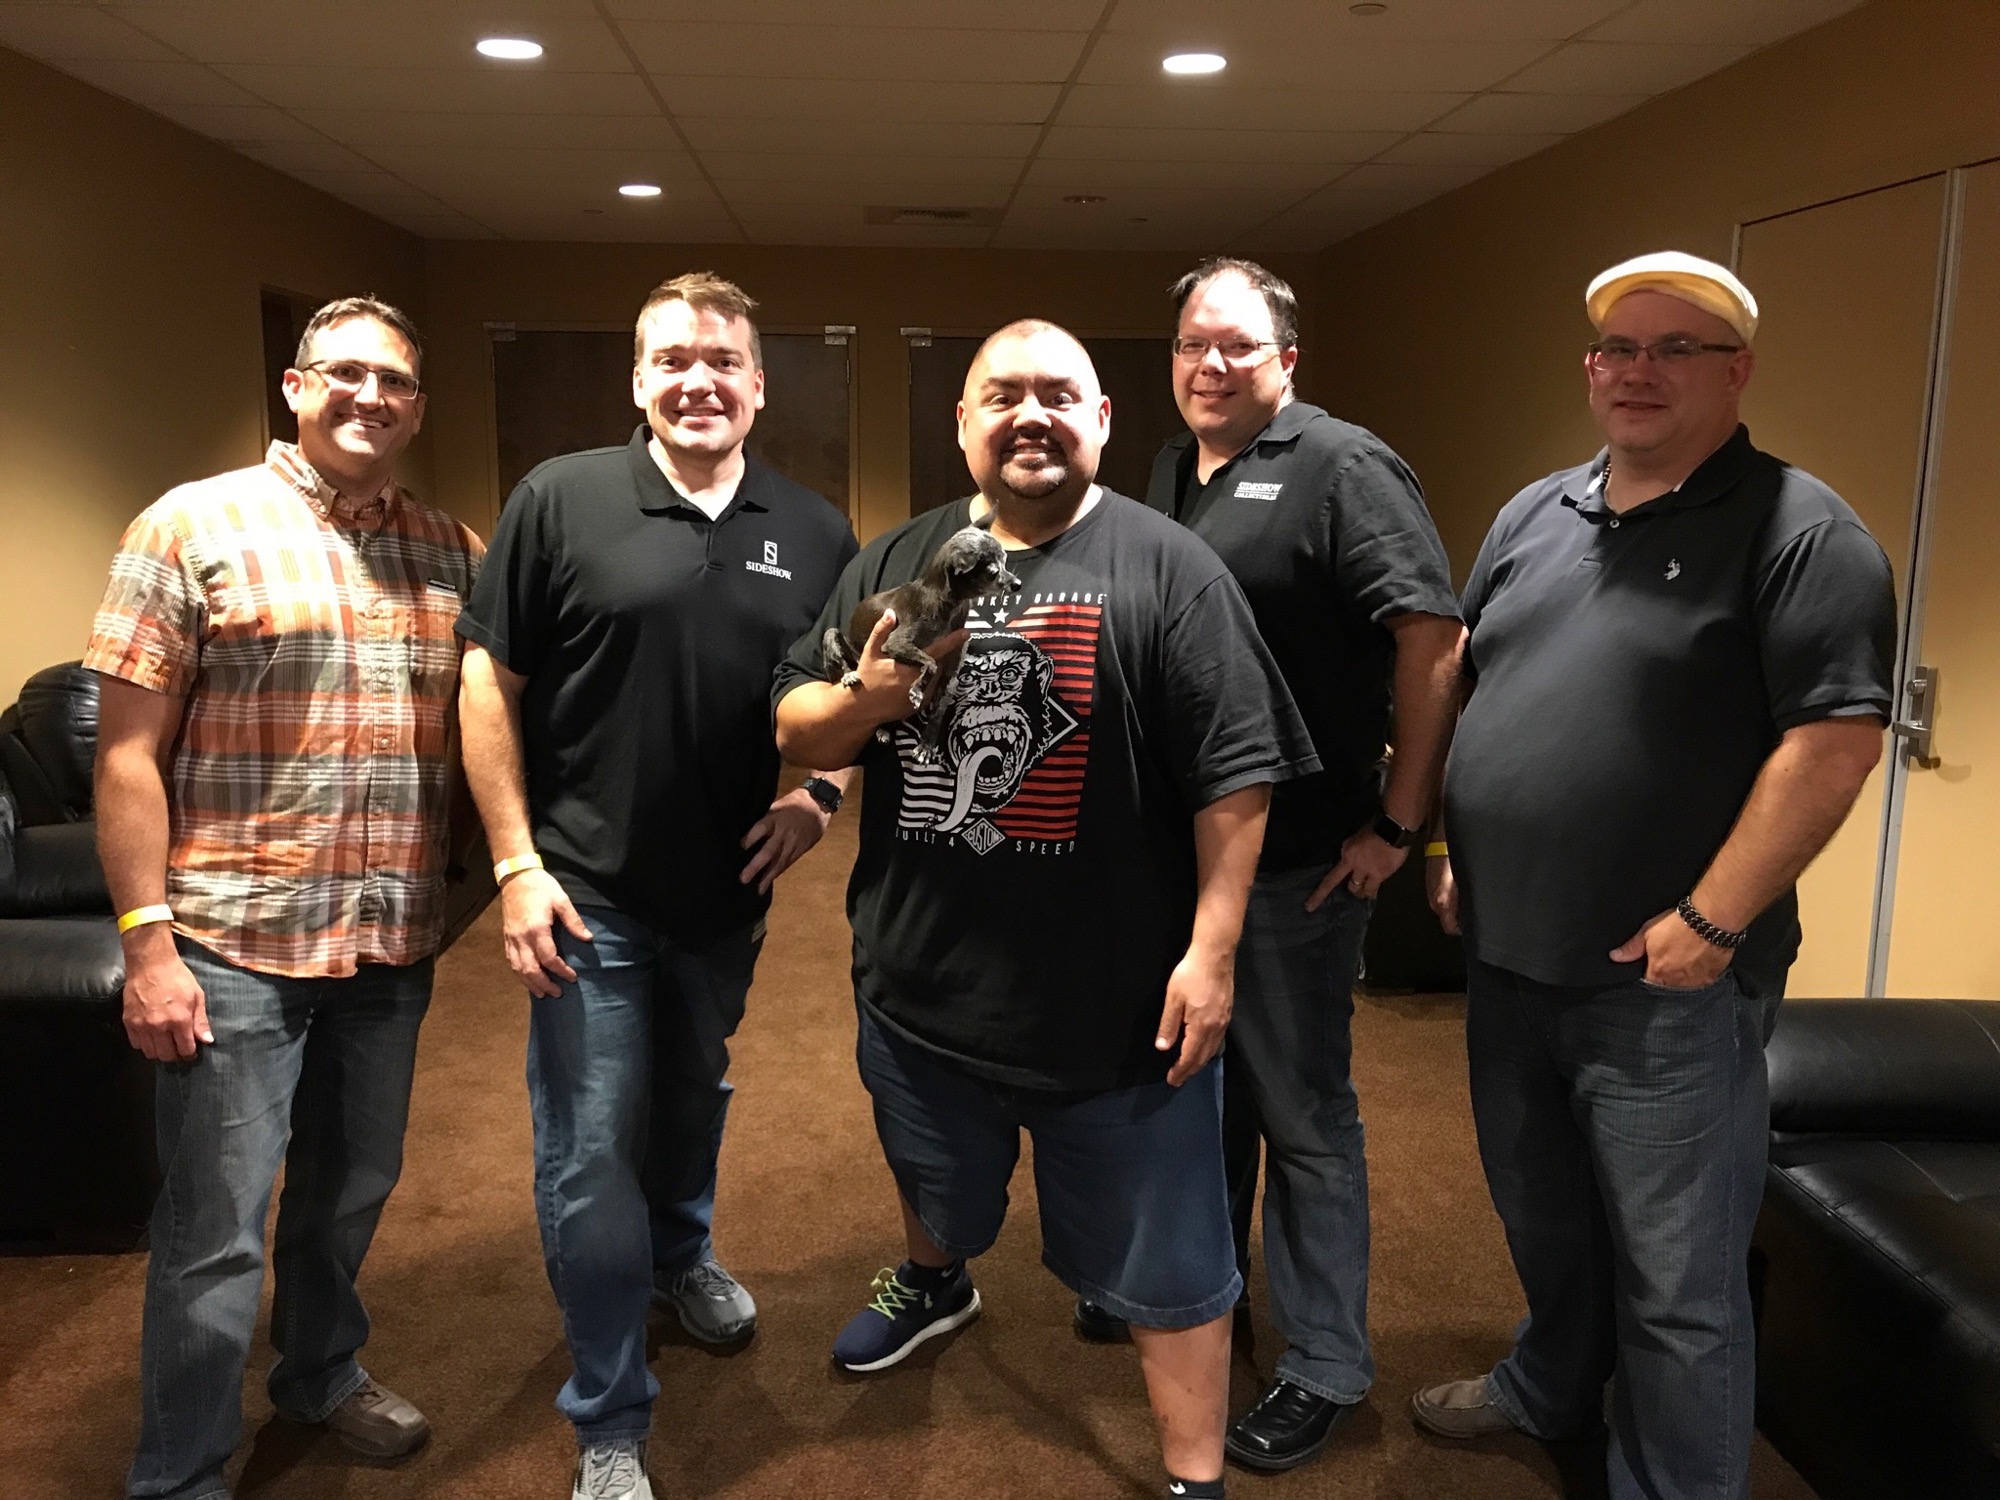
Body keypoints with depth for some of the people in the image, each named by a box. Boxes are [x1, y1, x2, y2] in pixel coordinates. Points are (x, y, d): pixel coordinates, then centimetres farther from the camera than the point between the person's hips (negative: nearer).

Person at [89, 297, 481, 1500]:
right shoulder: (194, 527, -6)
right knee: (217, 1234, 3)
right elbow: (128, 749, -8)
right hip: (234, 945, -4)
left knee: (353, 1191, 21)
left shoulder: (455, 553, 6)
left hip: (393, 944, 5)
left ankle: (323, 1373, 45)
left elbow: (487, 731, 13)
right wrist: (147, 940, -12)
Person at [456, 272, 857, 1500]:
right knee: (592, 1151, 4)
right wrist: (516, 864, -11)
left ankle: (682, 1253, 55)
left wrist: (825, 791, -8)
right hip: (588, 891, -3)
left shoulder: (814, 531, 1)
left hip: (732, 890, 3)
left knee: (696, 1095, 25)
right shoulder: (561, 500, -8)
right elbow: (490, 684, -6)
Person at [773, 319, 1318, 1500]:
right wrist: (869, 697, -16)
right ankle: (933, 1282, 63)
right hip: (922, 981, 5)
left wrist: (1211, 949, -15)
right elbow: (796, 736, 6)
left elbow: (1235, 774, -11)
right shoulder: (895, 563, 4)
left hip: (1118, 995, -5)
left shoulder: (1168, 569, -10)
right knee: (937, 1188, 31)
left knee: (1164, 1260, 8)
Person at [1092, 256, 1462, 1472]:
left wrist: (1398, 824, -17)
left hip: (1297, 858, -7)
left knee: (1303, 1113, 5)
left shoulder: (1344, 468, -12)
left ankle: (1326, 1365, 22)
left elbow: (1436, 641, -18)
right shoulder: (1168, 474, 12)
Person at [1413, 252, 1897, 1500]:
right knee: (1542, 1218, 25)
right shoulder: (1534, 515, 11)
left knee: (1675, 1279, 5)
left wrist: (1712, 920, -20)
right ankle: (1552, 1390, 49)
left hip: (1665, 979, -7)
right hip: (1508, 956, 7)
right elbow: (1467, 685, 18)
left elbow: (1837, 738, -18)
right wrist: (1455, 851, 12)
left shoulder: (1798, 530, -11)